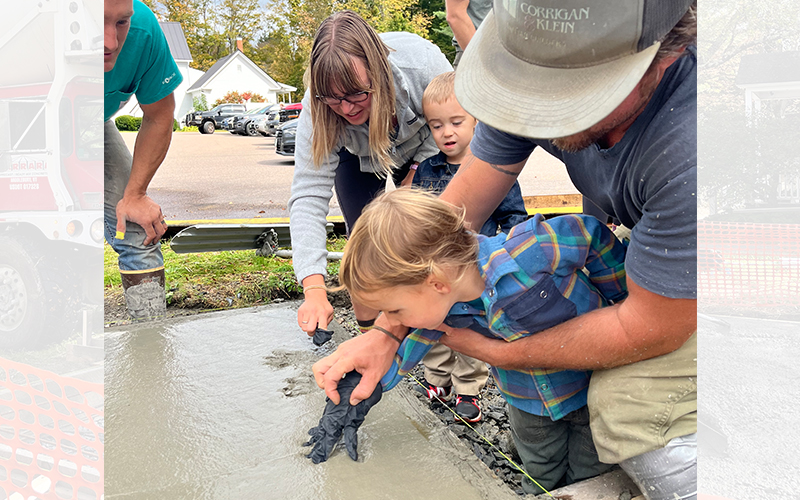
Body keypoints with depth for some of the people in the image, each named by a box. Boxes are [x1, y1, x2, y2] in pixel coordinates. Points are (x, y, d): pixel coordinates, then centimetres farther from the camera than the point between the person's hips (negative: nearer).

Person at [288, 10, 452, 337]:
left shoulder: (423, 64, -40)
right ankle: (369, 332, 1)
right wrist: (314, 290, -51)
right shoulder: (316, 110, -37)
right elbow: (308, 194, -41)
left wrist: (417, 171, -21)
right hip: (357, 160, 0)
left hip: (421, 149, 0)